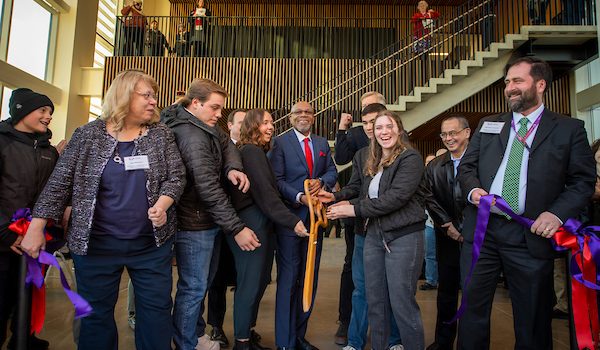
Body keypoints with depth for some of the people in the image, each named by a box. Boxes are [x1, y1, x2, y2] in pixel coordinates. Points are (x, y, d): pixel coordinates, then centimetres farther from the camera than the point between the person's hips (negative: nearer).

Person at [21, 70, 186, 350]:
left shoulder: (161, 135, 2)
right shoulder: (88, 135, -1)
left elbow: (176, 177, 0)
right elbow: (59, 183, 0)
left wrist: (162, 205, -19)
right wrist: (36, 228, -4)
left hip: (152, 242, 1)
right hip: (96, 244, -1)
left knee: (156, 308, 10)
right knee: (96, 313, 13)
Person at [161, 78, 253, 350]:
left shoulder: (205, 125, 6)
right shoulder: (192, 136, -24)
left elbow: (226, 144, 10)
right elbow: (209, 188, -28)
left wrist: (233, 167, -14)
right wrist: (237, 228, -24)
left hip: (208, 220, 10)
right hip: (194, 225, -10)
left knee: (203, 282, 21)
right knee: (193, 287, 2)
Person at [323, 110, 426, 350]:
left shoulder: (410, 158, -8)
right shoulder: (370, 162, 14)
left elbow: (396, 196, -19)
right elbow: (360, 191, 18)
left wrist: (355, 209, -16)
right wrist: (336, 197, 1)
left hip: (403, 237, -7)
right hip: (374, 235, 7)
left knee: (401, 302, -1)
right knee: (375, 301, 13)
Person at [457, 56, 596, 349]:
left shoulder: (569, 129, 6)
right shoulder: (487, 125, 14)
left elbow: (584, 180, 2)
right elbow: (466, 166, 13)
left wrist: (557, 213, -13)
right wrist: (472, 189, -8)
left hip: (531, 235, -2)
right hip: (481, 229, 2)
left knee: (533, 318, 11)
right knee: (472, 307, 9)